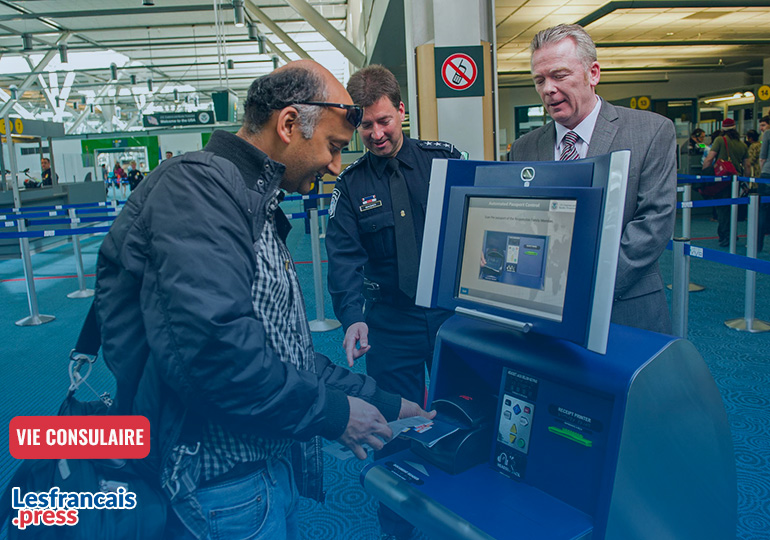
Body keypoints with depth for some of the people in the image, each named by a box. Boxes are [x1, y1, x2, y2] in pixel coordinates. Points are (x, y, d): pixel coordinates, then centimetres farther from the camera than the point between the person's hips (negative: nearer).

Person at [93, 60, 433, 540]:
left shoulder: (258, 207, 13)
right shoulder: (198, 186, -19)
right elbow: (212, 346, -32)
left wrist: (382, 403, 11)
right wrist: (333, 413, -19)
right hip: (219, 480, -9)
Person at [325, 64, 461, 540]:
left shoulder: (444, 159, 0)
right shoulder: (350, 185, 1)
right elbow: (345, 258, -8)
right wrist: (352, 318, -22)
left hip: (453, 309, 1)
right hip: (391, 322, 0)